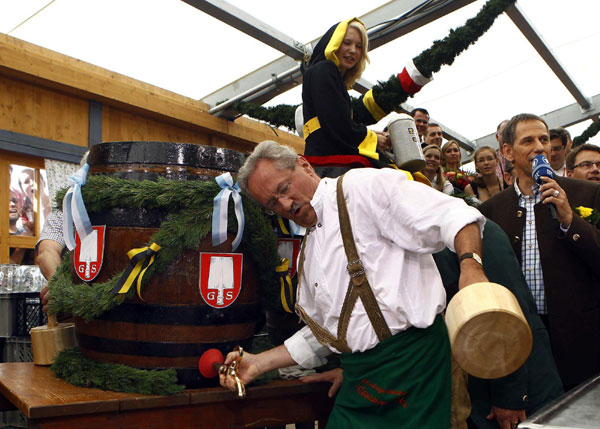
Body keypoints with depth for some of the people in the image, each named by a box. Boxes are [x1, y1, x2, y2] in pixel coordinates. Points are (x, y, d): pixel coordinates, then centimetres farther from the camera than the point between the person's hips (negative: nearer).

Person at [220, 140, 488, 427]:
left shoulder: (364, 186, -6)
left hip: (413, 360, -7)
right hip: (357, 378, 7)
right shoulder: (309, 253, 17)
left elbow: (452, 215, -15)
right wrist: (260, 363, 17)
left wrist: (470, 266, -33)